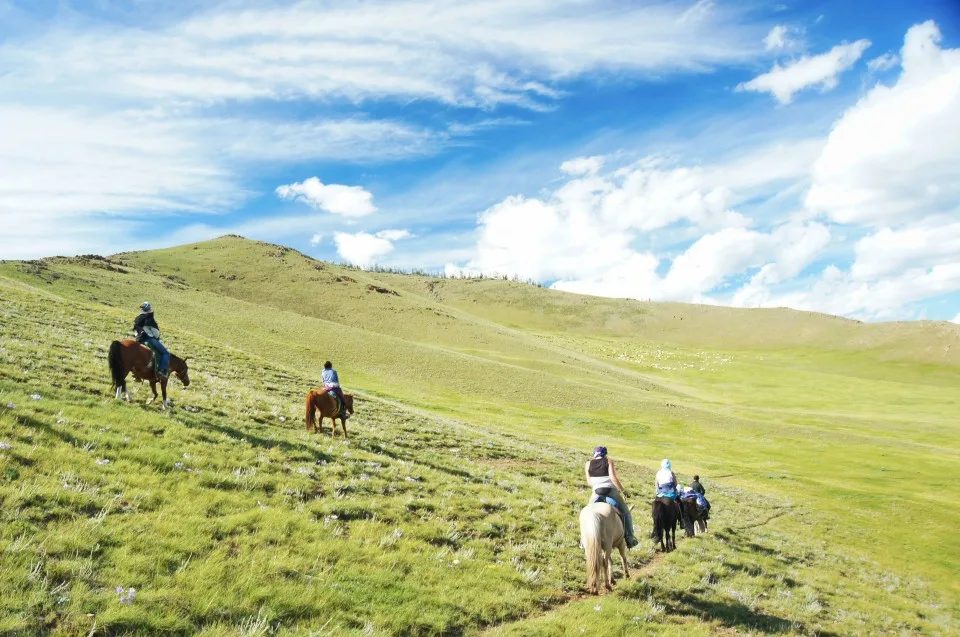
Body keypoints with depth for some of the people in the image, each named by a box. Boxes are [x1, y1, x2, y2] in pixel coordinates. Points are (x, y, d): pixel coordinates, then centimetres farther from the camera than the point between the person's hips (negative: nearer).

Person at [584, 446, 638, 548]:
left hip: (597, 493, 1)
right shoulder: (609, 461, -2)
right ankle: (629, 538, 11)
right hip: (612, 491, -1)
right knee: (626, 513, 17)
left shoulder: (588, 464, 5)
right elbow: (613, 478, -14)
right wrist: (622, 491, -7)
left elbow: (589, 482, 3)